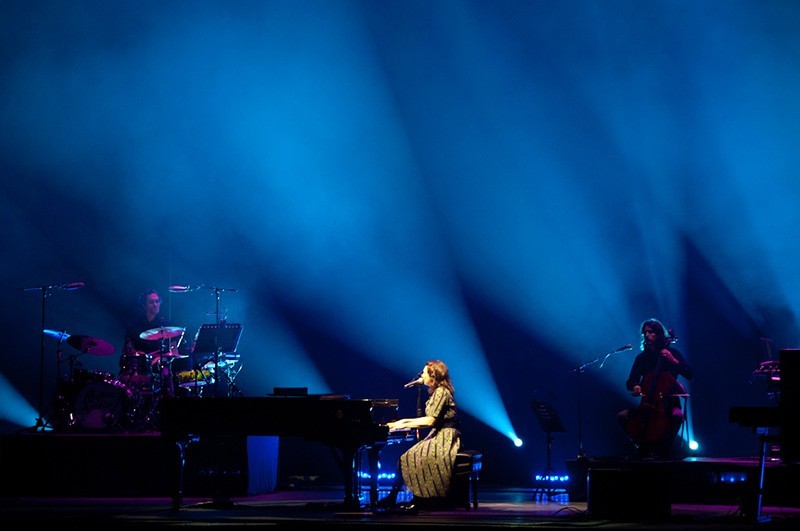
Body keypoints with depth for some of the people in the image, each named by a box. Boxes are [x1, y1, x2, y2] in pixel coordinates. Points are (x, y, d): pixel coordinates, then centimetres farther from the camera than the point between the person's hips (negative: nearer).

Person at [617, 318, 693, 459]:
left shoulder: (672, 353, 1)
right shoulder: (641, 357, 7)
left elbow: (688, 375, -7)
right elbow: (630, 382, 7)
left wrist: (673, 361, -18)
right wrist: (635, 386, -16)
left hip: (668, 403, -3)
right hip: (648, 403, 3)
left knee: (677, 416, -35)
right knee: (622, 416, -17)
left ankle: (664, 448, -13)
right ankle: (643, 447, -1)